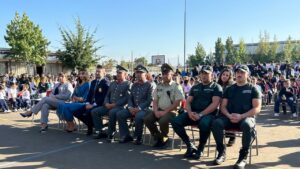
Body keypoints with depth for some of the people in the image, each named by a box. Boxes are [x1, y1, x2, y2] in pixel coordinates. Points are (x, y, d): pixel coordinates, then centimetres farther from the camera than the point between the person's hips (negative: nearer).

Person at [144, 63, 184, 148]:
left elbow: (177, 103, -11)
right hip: (159, 110, 5)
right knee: (147, 119, -19)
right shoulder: (159, 86, 12)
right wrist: (156, 111, -7)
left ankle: (164, 138, -1)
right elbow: (155, 101, 12)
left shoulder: (176, 86, -5)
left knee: (163, 121, -34)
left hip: (171, 111, -5)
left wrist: (165, 111, -17)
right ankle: (158, 137, 2)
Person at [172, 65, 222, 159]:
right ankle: (190, 145, -4)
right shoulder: (195, 87, 20)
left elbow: (215, 104, -10)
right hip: (193, 114, 5)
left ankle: (200, 149, -14)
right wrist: (190, 112, -9)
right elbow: (188, 102, 14)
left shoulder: (216, 87, 4)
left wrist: (200, 114, -19)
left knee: (204, 123, -40)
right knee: (175, 121, -18)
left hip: (208, 114, -5)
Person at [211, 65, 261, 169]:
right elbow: (223, 106, 10)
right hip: (230, 117, 3)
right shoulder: (229, 89, 15)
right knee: (216, 123, -28)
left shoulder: (253, 89, 6)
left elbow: (257, 108, -4)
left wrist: (241, 116, -19)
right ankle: (221, 151, -10)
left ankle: (243, 156, -21)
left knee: (247, 125, -39)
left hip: (246, 117, -3)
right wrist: (229, 115, -13)